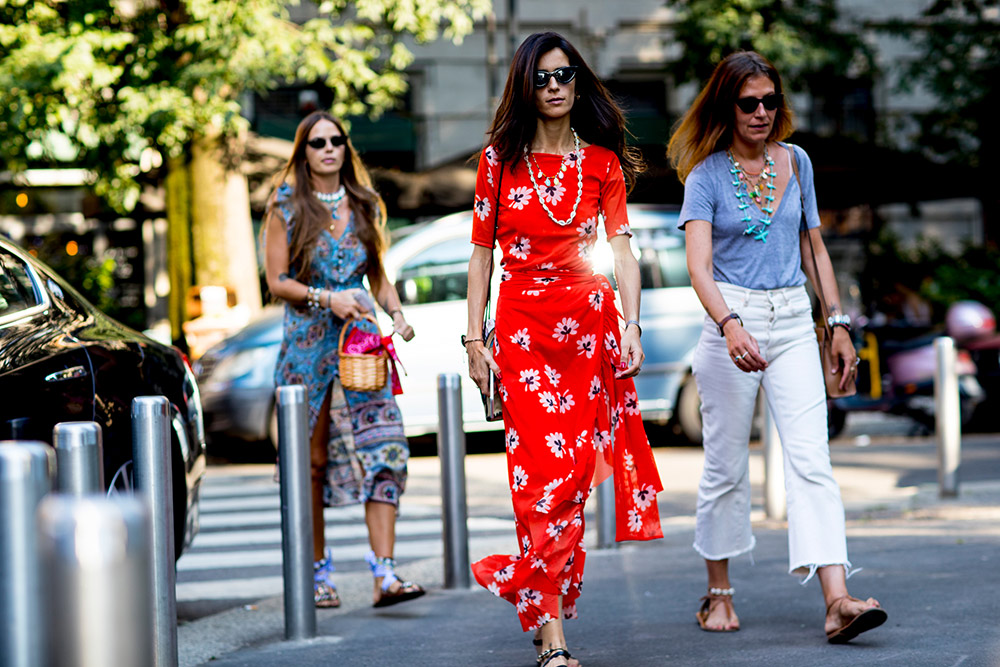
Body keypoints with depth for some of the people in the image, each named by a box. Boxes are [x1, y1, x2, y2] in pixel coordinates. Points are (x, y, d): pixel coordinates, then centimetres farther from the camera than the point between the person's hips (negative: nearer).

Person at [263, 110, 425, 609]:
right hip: (307, 342, -2)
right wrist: (327, 299, -15)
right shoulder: (286, 206, 1)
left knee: (384, 448, -12)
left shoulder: (363, 204, 12)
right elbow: (277, 281, -2)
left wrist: (396, 312, 2)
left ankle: (384, 574, -16)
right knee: (312, 459, 2)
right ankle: (318, 572, 14)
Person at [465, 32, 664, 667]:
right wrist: (474, 338, 0)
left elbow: (622, 247, 1)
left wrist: (631, 326, -11)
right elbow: (482, 253, 6)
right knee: (544, 472, -9)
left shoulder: (602, 161, 7)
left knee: (572, 470, -3)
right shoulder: (500, 159, 5)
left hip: (591, 320, 1)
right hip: (521, 324, -1)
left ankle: (540, 600, 14)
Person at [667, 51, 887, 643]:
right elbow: (699, 265, -16)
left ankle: (838, 601, -20)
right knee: (727, 465, 6)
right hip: (732, 321, -3)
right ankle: (719, 594, 22)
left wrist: (840, 323, 12)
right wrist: (729, 325, -33)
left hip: (793, 323, 3)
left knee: (812, 459, -10)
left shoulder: (796, 162, 9)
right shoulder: (706, 176, -4)